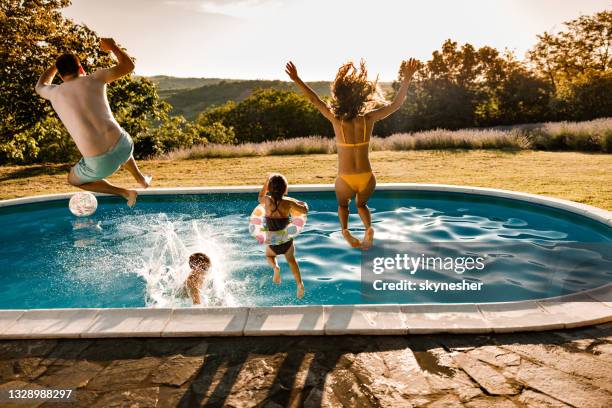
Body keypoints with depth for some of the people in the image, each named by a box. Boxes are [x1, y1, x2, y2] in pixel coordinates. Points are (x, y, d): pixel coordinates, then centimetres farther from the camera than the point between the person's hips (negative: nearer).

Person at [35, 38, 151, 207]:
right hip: (123, 146, 2)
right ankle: (141, 179, 52)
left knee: (73, 179, 32)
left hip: (100, 163, -1)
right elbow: (129, 66, 13)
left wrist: (56, 64, 50)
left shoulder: (55, 93, 10)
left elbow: (40, 86, 38)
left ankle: (126, 193, 20)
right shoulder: (93, 79, 4)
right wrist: (113, 47, 29)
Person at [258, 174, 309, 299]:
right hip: (287, 242, 0)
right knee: (291, 259, 31)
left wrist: (266, 182, 16)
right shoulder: (288, 202, -16)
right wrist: (303, 203, 16)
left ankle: (275, 267, 2)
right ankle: (299, 283, 19)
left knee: (268, 255, 34)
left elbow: (260, 198, 12)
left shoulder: (267, 200, -12)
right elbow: (305, 210, -6)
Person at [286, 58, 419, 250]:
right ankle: (368, 228, 1)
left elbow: (315, 100, -2)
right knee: (362, 204, 30)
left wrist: (297, 79, 4)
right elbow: (395, 104, -1)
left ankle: (345, 229, 4)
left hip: (345, 180, -1)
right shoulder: (368, 119, -10)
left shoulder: (336, 119, -12)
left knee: (343, 204, 31)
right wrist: (406, 79, 1)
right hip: (367, 178, 1)